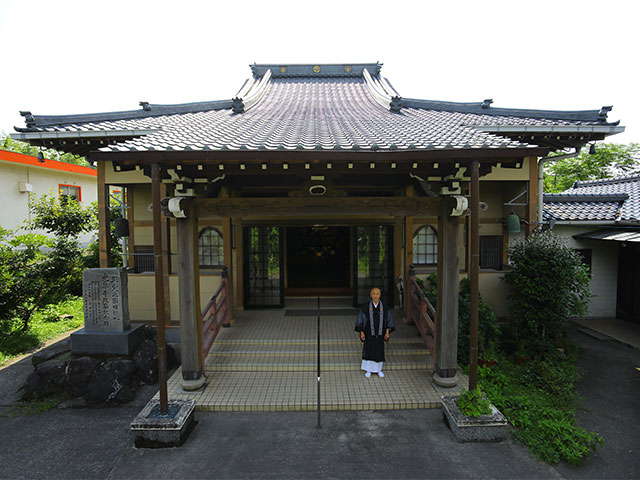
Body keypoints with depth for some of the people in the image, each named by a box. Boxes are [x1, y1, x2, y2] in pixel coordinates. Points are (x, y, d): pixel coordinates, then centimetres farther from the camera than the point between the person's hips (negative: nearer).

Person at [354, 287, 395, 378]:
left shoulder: (384, 307, -5)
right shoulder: (366, 307, -10)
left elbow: (388, 319, 1)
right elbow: (360, 319, -5)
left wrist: (387, 332, -4)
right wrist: (361, 332, -8)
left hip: (380, 333, 1)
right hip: (369, 333, -1)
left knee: (379, 350, 10)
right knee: (368, 350, 4)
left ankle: (379, 369, 26)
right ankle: (368, 370, 20)